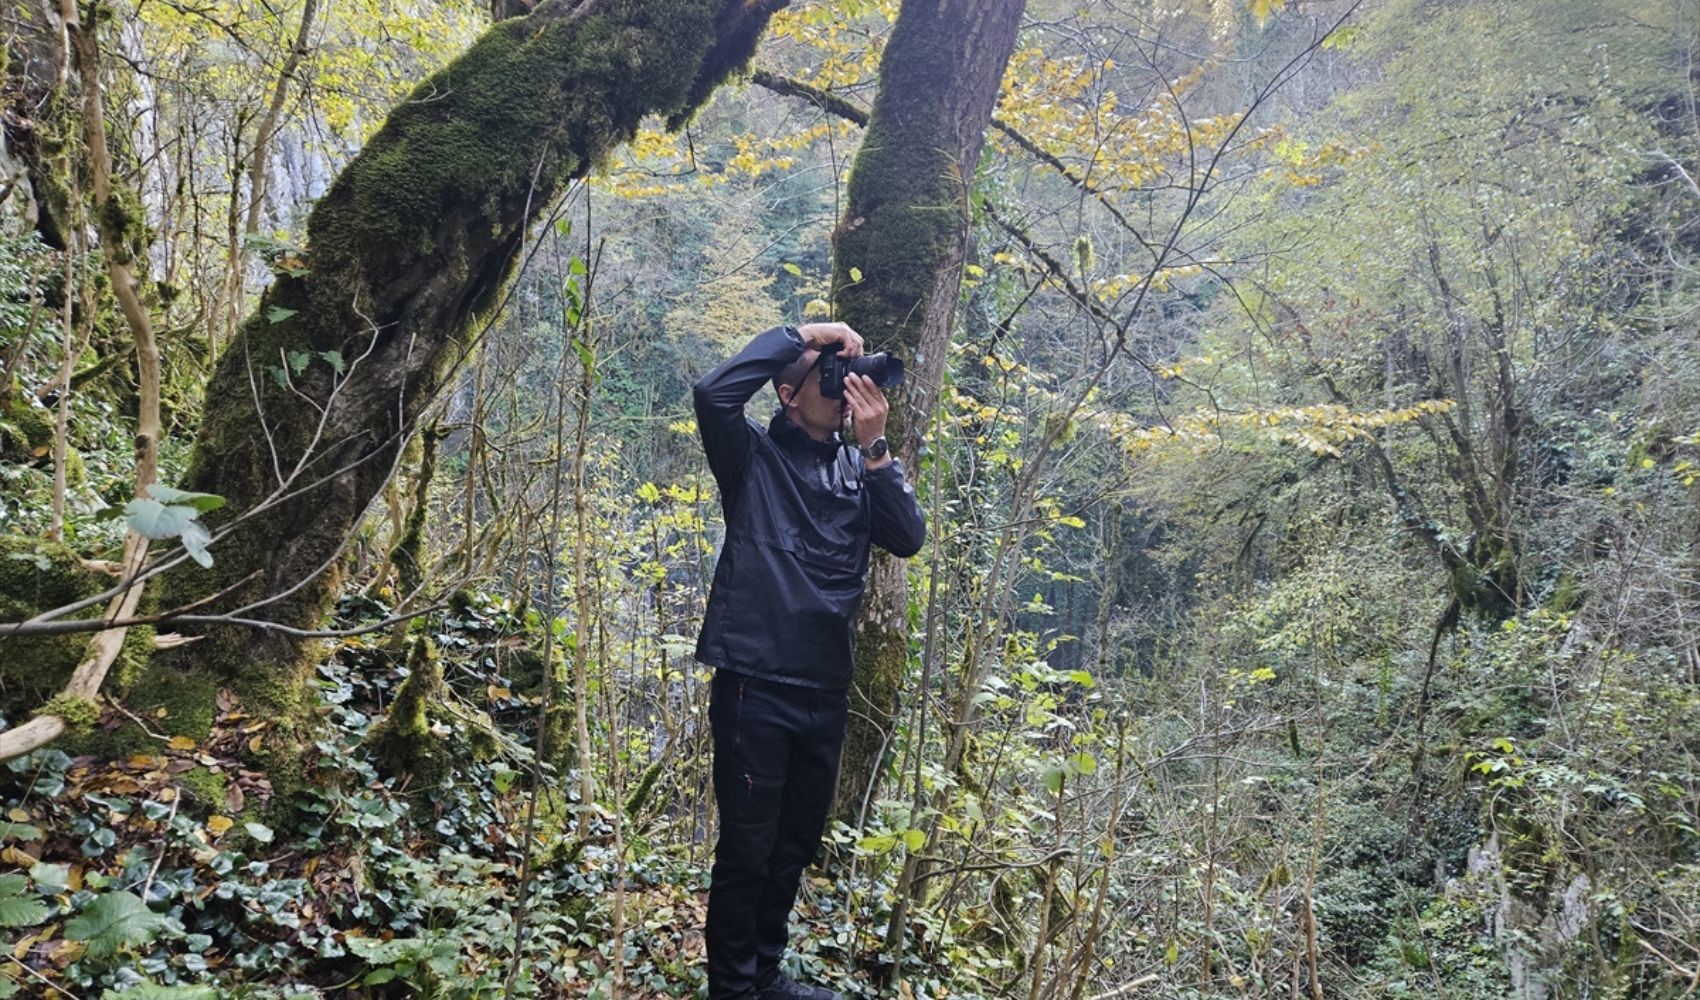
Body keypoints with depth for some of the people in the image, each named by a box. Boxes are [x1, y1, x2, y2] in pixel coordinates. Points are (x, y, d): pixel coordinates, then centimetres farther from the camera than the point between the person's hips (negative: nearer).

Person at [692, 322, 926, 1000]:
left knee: (797, 846, 17)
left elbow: (908, 539, -4)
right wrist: (799, 334, -15)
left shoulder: (856, 468, 9)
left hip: (825, 691, 6)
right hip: (754, 687, -5)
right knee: (746, 849, 2)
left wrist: (875, 447, -11)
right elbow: (714, 393, -21)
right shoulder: (755, 455, -2)